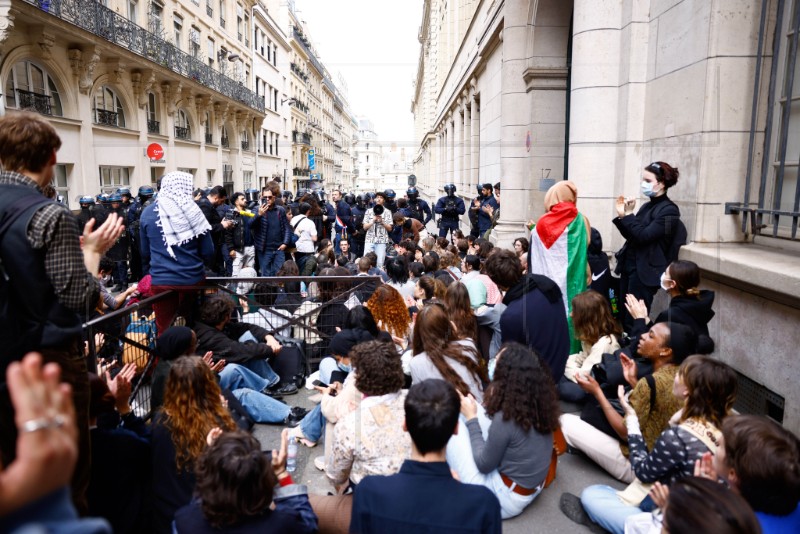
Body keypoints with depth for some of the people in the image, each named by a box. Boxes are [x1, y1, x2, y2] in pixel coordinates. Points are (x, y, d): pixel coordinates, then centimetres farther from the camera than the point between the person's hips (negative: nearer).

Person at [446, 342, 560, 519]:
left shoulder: (506, 418, -31)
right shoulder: (540, 403, -9)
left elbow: (484, 465, -16)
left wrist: (471, 419, -9)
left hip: (507, 498, -7)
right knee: (477, 412, 8)